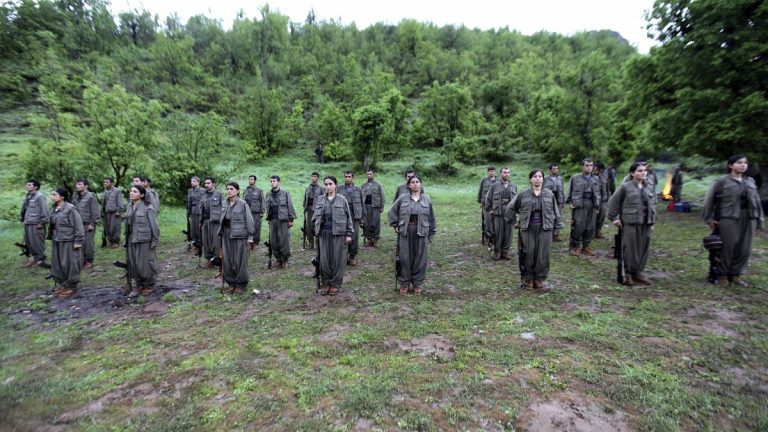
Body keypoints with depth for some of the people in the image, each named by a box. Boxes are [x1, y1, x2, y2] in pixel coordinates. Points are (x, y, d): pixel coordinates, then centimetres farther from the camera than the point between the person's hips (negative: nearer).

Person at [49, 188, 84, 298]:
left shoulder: (71, 209, -17)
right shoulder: (55, 209, 7)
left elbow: (78, 226, -17)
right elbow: (53, 225, 18)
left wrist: (78, 241, -17)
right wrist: (52, 237, 16)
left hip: (69, 241, -8)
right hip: (56, 241, 8)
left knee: (69, 264, 1)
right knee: (57, 263, 15)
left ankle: (71, 286, 12)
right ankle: (61, 283, 29)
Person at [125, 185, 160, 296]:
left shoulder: (147, 208, -12)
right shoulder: (130, 207, 7)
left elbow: (154, 225, -11)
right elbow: (127, 224, 12)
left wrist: (155, 241, -11)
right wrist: (127, 239, 11)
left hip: (145, 241, -6)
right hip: (132, 241, 6)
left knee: (145, 263, 2)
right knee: (134, 264, 10)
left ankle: (149, 286, 18)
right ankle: (138, 286, 23)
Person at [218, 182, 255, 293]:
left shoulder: (243, 204, -7)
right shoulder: (225, 205, 7)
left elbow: (249, 220, -7)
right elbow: (222, 221, 14)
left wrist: (250, 236, -11)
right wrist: (221, 233, 13)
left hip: (240, 236, -5)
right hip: (227, 237, 5)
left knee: (240, 261, 2)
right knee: (227, 261, 7)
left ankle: (240, 284, 16)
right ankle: (232, 283, 22)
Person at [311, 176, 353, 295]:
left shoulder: (342, 200, 0)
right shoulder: (319, 200, 7)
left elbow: (348, 217, 1)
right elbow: (314, 216, 13)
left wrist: (349, 234, -3)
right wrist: (315, 229, 4)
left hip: (338, 233, -2)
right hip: (324, 233, 3)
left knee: (337, 259, 3)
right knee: (324, 259, 4)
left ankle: (335, 284, 15)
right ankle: (325, 283, 19)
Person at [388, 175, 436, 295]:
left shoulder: (426, 200, 4)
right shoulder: (402, 199, 2)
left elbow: (431, 218, 8)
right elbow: (392, 212, 11)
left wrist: (430, 235, 8)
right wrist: (395, 225, 4)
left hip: (421, 233, 1)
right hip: (405, 232, 0)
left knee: (420, 258, 5)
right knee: (405, 258, 4)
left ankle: (417, 284, 20)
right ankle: (404, 283, 18)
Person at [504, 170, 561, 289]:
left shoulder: (550, 194, 6)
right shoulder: (523, 194, 2)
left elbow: (555, 211, 11)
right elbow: (510, 208, 9)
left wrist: (556, 225, 7)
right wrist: (514, 222, 6)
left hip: (545, 229, 1)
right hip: (527, 229, -1)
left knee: (543, 254, 3)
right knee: (529, 254, 3)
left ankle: (540, 278, 17)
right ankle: (528, 278, 16)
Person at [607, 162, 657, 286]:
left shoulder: (649, 188, 13)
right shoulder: (625, 187, -4)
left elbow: (652, 205, 19)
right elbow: (613, 202, 0)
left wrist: (652, 221, 15)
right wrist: (614, 218, -2)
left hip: (645, 224, 5)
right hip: (630, 223, -5)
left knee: (643, 249, 8)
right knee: (630, 249, -2)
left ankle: (638, 272, 21)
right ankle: (628, 273, 10)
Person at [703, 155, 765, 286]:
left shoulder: (750, 181, 15)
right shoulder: (722, 181, -1)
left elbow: (756, 201, 17)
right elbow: (709, 200, 0)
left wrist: (760, 219, 12)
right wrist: (709, 218, -3)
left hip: (749, 218, 5)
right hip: (729, 218, -5)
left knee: (745, 248, 6)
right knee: (728, 247, -2)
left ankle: (736, 274, 18)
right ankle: (723, 274, 12)